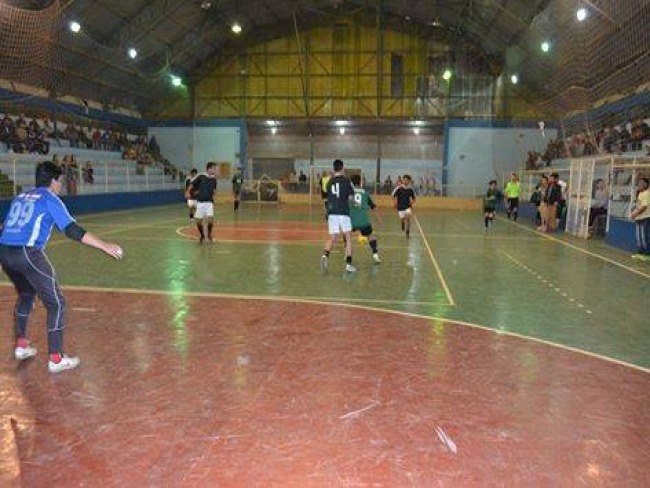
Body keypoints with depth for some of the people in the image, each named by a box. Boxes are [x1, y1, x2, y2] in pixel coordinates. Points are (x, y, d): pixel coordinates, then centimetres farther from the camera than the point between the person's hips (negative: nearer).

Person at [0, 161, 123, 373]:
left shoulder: (20, 197, 21)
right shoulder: (49, 199, 1)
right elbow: (72, 230, -11)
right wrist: (105, 246, -14)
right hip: (28, 253, -8)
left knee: (26, 294, 31)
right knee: (56, 303, 2)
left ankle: (21, 345, 36)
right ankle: (56, 359, 2)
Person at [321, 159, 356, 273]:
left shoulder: (329, 182, 12)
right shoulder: (345, 180, -1)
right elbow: (351, 196, -4)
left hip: (331, 213, 3)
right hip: (343, 212, -3)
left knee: (332, 238, 6)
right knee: (348, 238, 8)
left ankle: (325, 255, -22)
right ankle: (348, 264, 5)